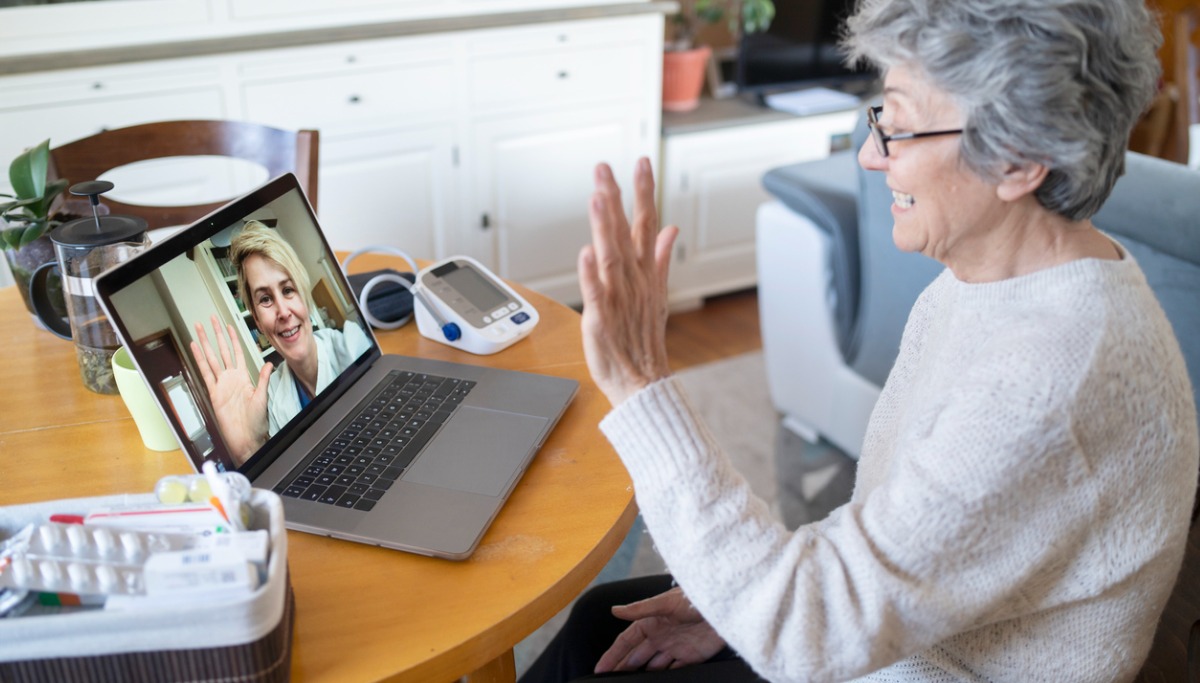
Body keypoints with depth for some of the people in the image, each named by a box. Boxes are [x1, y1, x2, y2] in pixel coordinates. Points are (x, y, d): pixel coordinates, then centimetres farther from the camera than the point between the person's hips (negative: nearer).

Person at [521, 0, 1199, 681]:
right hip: (891, 627, 8)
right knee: (600, 617, 13)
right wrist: (744, 601, 1)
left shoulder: (1051, 382, -35)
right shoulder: (1008, 274, -3)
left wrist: (641, 387, -34)